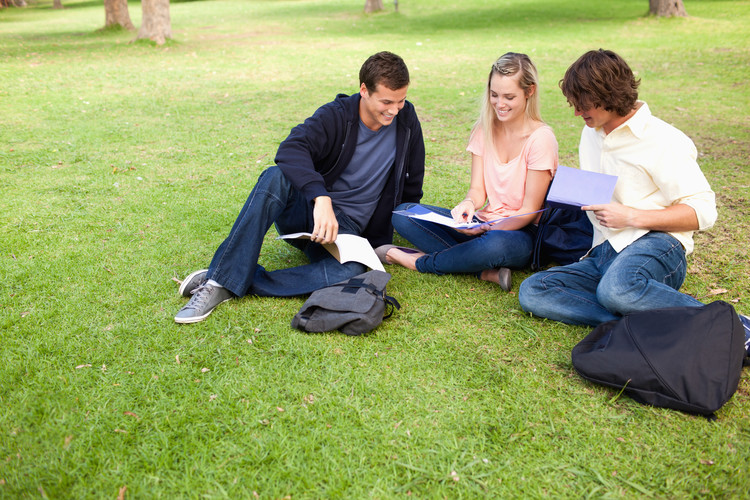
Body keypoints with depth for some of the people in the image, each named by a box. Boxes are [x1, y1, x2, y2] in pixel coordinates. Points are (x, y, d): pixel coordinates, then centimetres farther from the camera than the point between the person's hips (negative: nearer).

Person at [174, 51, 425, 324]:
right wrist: (321, 197, -46)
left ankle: (232, 286, -30)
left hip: (347, 225, 1)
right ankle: (219, 278, -34)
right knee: (275, 176, -36)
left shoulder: (406, 120, -1)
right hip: (306, 208, -1)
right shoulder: (335, 115, -11)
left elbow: (411, 185, 12)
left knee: (350, 272, -36)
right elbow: (291, 150, -31)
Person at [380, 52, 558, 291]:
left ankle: (420, 262, -16)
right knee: (403, 213, -13)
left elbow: (530, 211, -12)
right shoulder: (484, 129, 4)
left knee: (496, 244, -43)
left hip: (519, 233, -6)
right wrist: (468, 204, -24)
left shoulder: (540, 138, -12)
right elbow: (477, 189, 1)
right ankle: (485, 271, -26)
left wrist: (487, 228, -29)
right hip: (482, 223, 6)